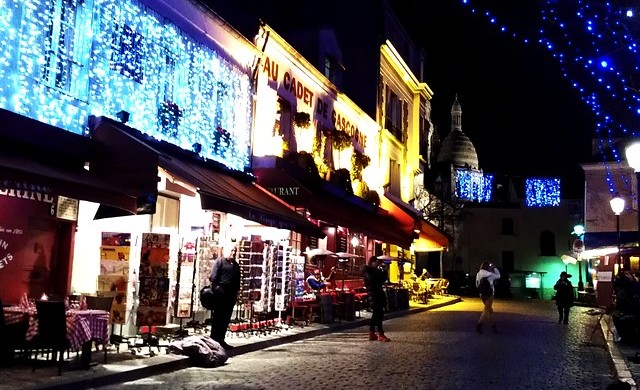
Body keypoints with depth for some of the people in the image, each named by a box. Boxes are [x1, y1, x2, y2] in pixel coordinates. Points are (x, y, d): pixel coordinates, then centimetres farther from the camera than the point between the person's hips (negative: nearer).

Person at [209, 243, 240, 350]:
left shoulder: (236, 265, 19)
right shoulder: (219, 261, -1)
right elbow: (213, 277, -9)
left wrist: (236, 293, 14)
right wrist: (216, 287, -16)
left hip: (230, 295, 7)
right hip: (220, 294, -7)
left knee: (226, 319, 8)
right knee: (217, 317, -2)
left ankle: (221, 340, 15)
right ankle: (214, 340, 2)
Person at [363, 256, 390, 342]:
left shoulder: (375, 270, 20)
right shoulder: (367, 270, -3)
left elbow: (382, 280, 18)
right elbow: (371, 278, -20)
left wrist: (383, 272, 2)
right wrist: (378, 271, -15)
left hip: (378, 293, 9)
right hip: (373, 293, -9)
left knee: (376, 314, 10)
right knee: (378, 314, -15)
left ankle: (372, 334, 16)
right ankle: (380, 334, -19)